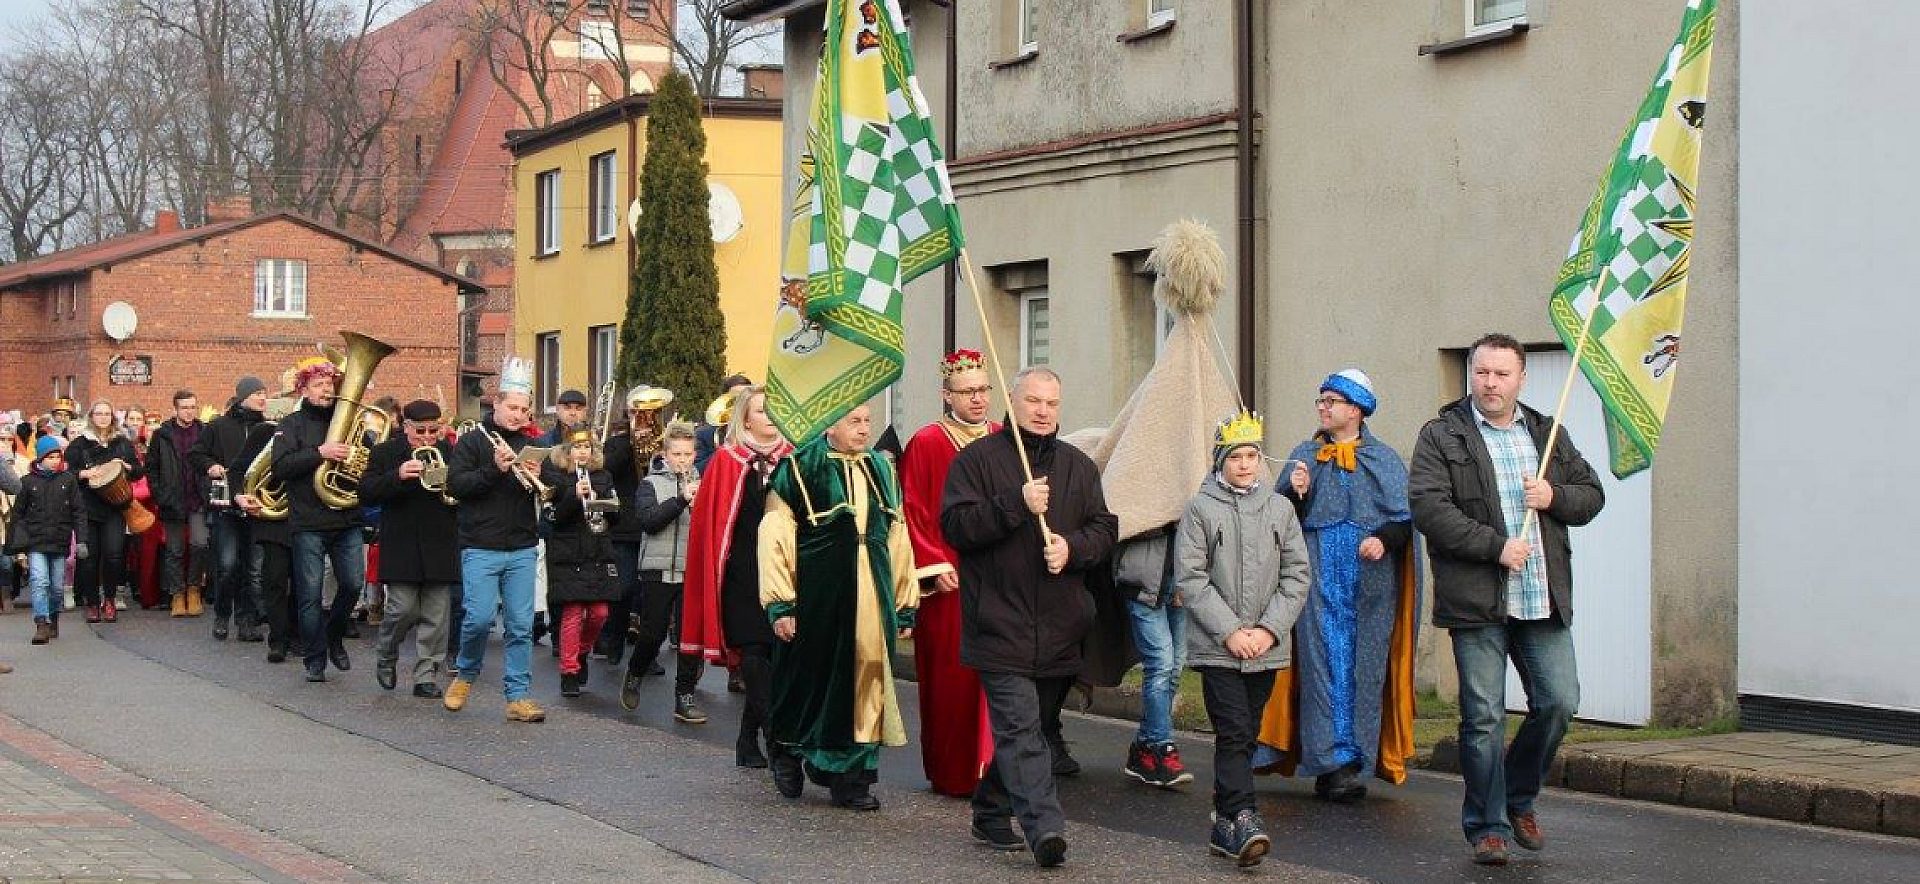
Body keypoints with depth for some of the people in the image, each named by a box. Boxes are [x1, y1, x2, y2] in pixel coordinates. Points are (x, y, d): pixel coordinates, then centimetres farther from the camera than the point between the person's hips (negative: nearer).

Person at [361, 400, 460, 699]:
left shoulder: (450, 453, 8)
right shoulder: (385, 453, 2)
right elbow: (366, 494, -6)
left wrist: (451, 486, -14)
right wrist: (398, 476, -21)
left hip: (440, 547, 2)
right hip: (401, 547, -2)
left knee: (435, 615, 2)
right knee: (403, 609, -6)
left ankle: (426, 676, 9)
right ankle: (385, 656, 22)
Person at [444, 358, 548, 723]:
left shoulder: (531, 446, 14)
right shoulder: (472, 442, 2)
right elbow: (455, 485, -10)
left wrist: (536, 478, -9)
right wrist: (494, 469, -20)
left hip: (523, 549, 4)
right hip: (481, 548, -3)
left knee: (521, 625, 0)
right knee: (480, 617, -10)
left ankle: (518, 696, 4)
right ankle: (465, 675, 16)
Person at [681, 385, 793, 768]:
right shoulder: (726, 462, 2)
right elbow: (707, 524, 2)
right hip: (743, 576, -2)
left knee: (760, 662, 5)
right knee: (758, 659, -7)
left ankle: (749, 742, 18)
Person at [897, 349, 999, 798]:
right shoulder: (926, 445, -2)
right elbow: (912, 513, -5)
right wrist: (934, 567, -12)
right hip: (949, 580, -4)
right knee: (950, 675, -2)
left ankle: (991, 768, 7)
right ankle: (952, 775, 6)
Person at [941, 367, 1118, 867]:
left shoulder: (1079, 466, 15)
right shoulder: (978, 459, 1)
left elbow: (1104, 530, 12)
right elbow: (955, 525, -9)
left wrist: (1072, 548, -9)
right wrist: (1016, 504, -18)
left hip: (1057, 631, 5)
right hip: (999, 623, -5)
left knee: (1016, 727, 14)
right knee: (1019, 728, -14)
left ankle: (991, 812, 28)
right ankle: (1044, 826, -22)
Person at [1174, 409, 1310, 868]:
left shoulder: (1280, 508, 7)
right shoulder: (1201, 508, -2)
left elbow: (1296, 576, 6)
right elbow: (1189, 578, -5)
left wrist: (1269, 629, -5)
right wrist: (1230, 632, -11)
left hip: (1265, 648, 4)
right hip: (1216, 647, -3)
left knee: (1245, 736, 8)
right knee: (1234, 733, -12)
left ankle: (1225, 824, 16)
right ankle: (1243, 821, -17)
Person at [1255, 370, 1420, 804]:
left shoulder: (1385, 460, 8)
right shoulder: (1305, 455, 12)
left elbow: (1405, 519, 2)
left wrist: (1384, 539, -17)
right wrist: (1295, 493, -11)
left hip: (1371, 582, -1)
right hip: (1319, 577, 1)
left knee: (1364, 665, 0)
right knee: (1324, 661, -5)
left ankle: (1358, 759, 4)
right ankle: (1333, 760, -6)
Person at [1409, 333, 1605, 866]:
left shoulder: (1547, 433, 16)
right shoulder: (1441, 437, 1)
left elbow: (1592, 495, 21)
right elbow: (1428, 507, -11)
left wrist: (1554, 496, -2)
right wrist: (1495, 547, -16)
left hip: (1545, 599, 4)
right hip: (1476, 600, -4)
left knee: (1559, 702, 0)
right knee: (1484, 717, -1)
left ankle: (1519, 797, 23)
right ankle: (1487, 827, 10)